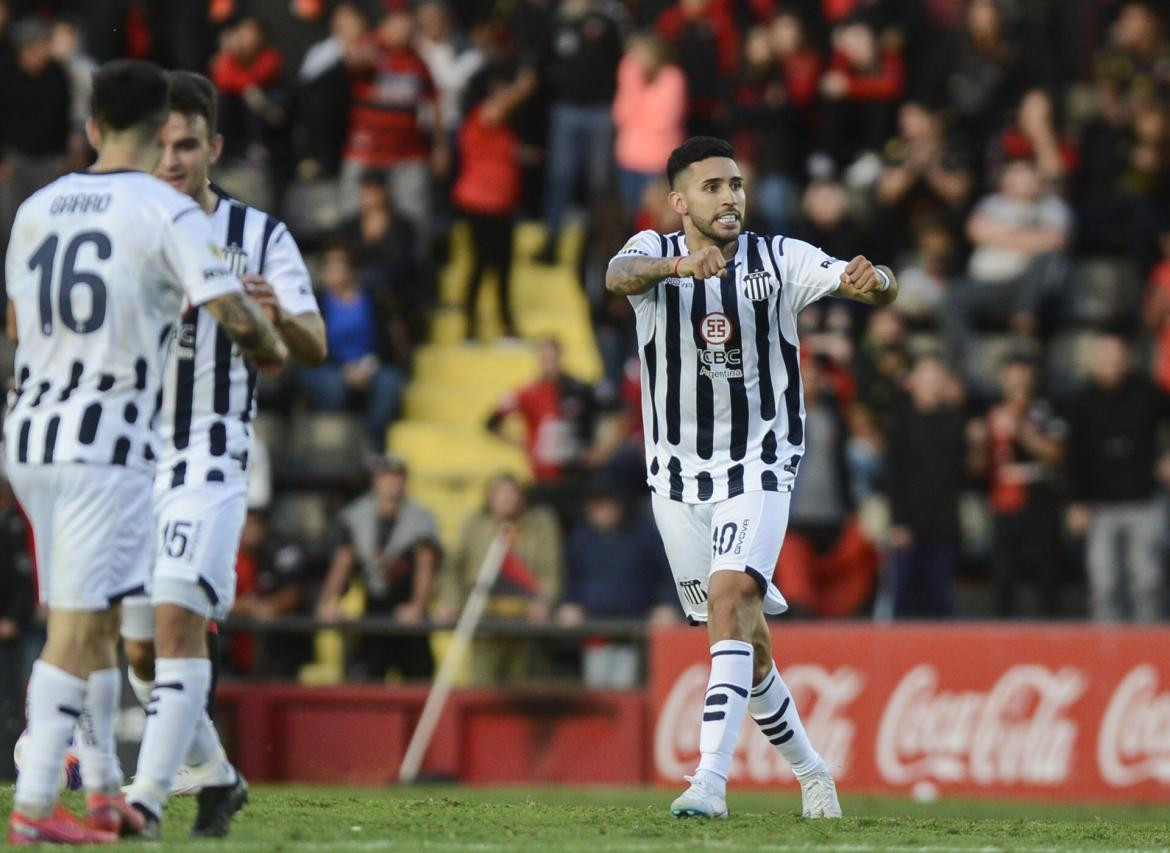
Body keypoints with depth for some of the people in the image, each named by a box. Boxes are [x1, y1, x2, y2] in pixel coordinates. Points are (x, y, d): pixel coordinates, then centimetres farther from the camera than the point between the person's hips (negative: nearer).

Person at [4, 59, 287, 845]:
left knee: (96, 621, 16)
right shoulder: (166, 213, -9)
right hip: (107, 439, -7)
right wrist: (271, 348, 7)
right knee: (77, 625, -5)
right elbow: (233, 314, -15)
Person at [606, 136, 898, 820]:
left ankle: (711, 779, -32)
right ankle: (809, 769, 31)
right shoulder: (655, 250, -6)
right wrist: (678, 265, -52)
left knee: (730, 595, -25)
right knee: (746, 641, 10)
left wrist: (873, 280, -42)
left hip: (760, 468, -2)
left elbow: (875, 288, -16)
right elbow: (621, 275, -30)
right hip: (677, 474, 2)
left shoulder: (781, 260, -6)